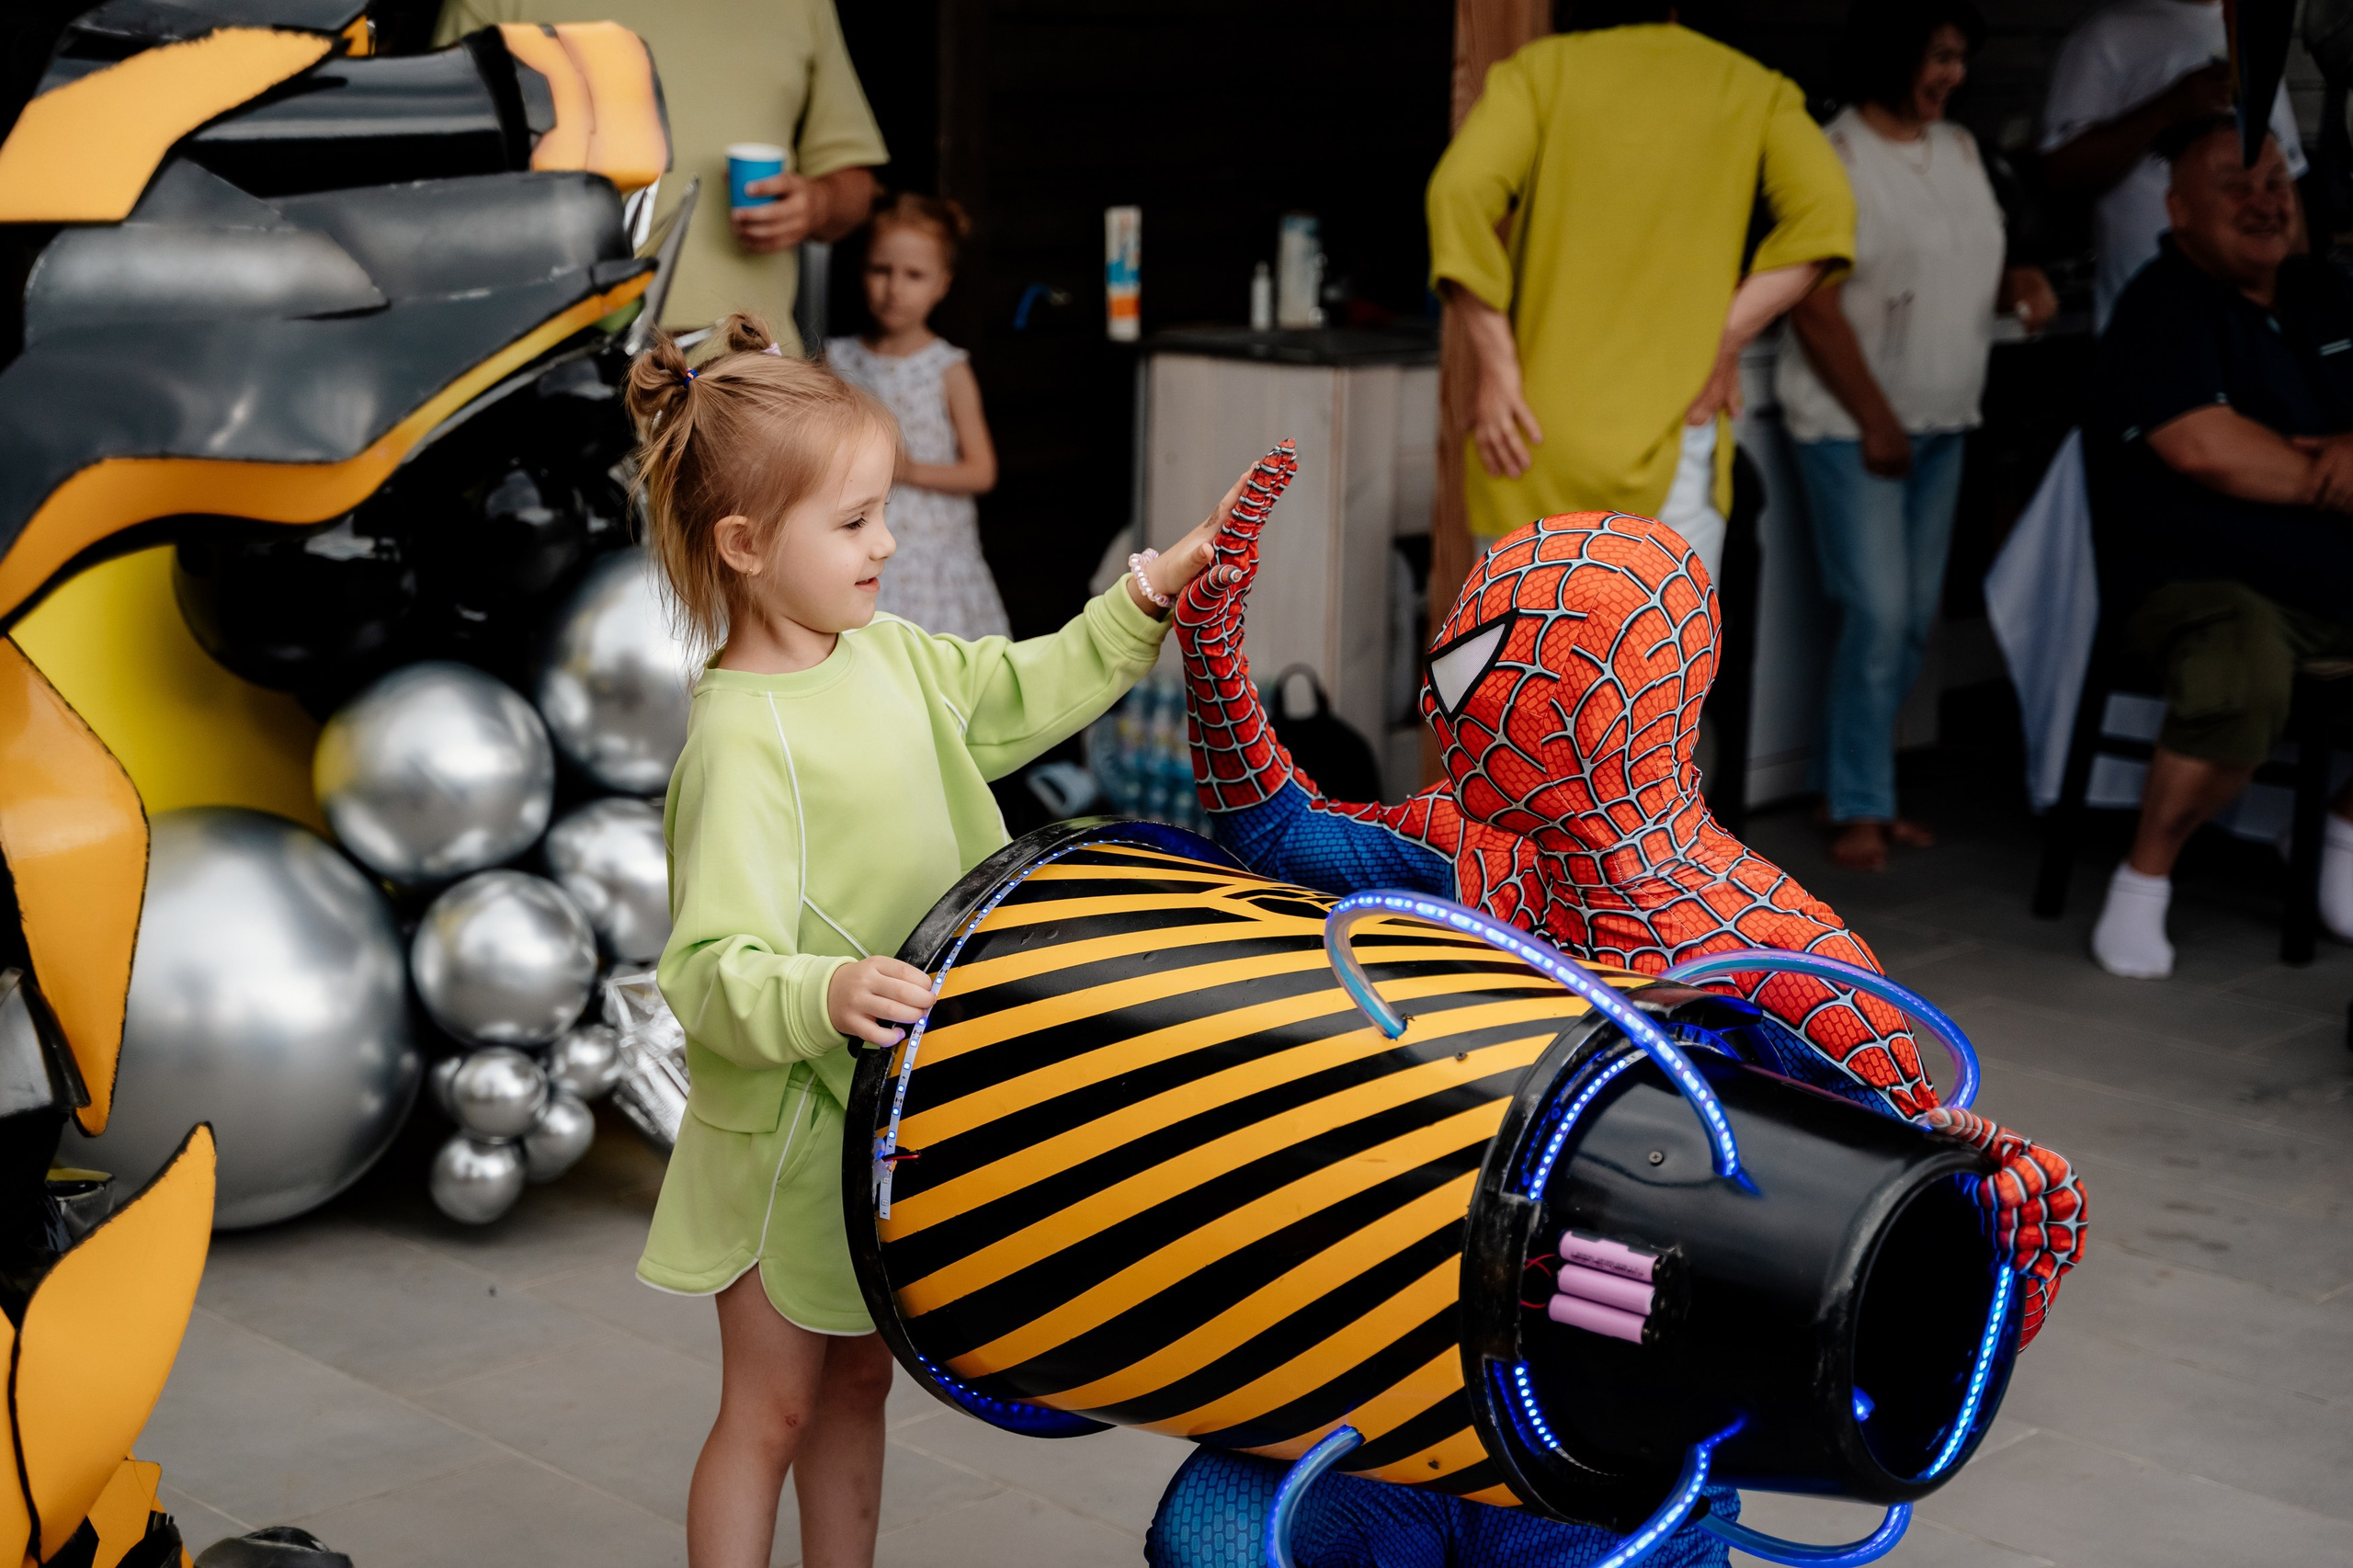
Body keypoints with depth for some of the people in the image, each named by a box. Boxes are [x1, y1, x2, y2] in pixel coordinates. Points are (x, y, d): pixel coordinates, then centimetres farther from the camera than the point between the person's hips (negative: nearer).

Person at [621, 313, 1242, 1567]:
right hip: (790, 1134, -8)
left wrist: (1147, 598, 6)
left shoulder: (887, 655, 0)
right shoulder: (741, 743, -26)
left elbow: (1027, 692, 16)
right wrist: (824, 994, -48)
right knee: (771, 1410, 6)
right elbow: (712, 971, -30)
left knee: (859, 1380, 21)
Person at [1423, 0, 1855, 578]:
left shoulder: (1539, 69, 5)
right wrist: (1725, 341, -5)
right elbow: (1824, 208, -9)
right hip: (1673, 443, 0)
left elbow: (1460, 192, -11)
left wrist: (1498, 366, -8)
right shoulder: (1751, 87, 8)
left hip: (1537, 442, 0)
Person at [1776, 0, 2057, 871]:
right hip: (1852, 425, -7)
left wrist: (2019, 282, -5)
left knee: (1914, 617, 6)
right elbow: (1814, 308, -15)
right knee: (1878, 613, -10)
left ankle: (1853, 784, 17)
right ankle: (1858, 809, 1)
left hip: (1940, 423, 7)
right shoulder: (1833, 160, -12)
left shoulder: (1961, 150, 10)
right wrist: (1877, 422, -15)